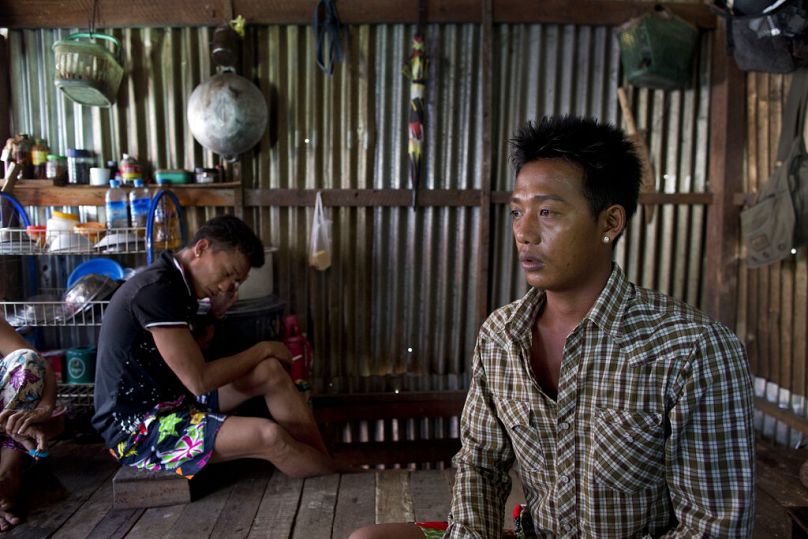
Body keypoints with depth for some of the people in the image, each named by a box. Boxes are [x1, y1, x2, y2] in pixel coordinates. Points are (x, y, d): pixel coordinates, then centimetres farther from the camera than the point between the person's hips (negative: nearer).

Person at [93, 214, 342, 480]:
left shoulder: (175, 285, 7)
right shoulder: (156, 289, -23)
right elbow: (199, 381, -24)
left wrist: (216, 314, 0)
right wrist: (263, 349, -11)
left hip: (169, 401, 10)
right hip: (137, 429, -10)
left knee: (271, 371, 0)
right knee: (269, 437, -24)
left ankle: (328, 463, 3)